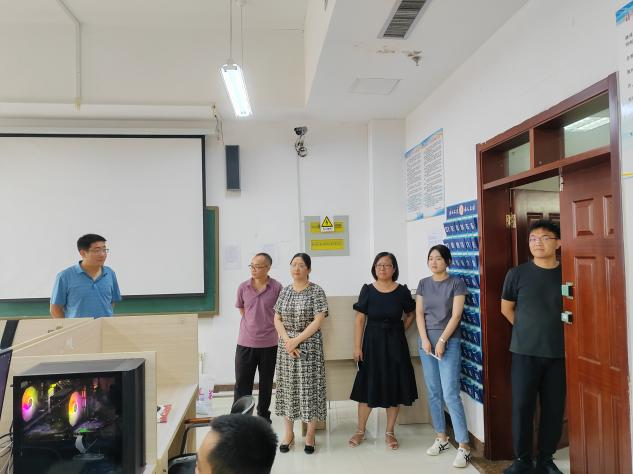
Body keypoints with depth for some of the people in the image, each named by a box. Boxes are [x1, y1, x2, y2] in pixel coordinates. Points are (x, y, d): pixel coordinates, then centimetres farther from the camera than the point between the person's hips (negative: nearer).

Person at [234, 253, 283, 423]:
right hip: (245, 343, 1)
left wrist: (266, 326, 7)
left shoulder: (277, 288, -8)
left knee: (266, 383, 14)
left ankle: (263, 415, 31)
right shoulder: (243, 287, -2)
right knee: (242, 383, 5)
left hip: (269, 344, -1)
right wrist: (253, 324, 10)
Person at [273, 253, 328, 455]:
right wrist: (287, 341, -10)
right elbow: (277, 319, 5)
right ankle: (288, 434, 24)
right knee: (287, 387, 9)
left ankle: (310, 436, 16)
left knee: (309, 388, 1)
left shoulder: (317, 291, -7)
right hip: (286, 346, 4)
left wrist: (296, 340, -16)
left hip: (309, 346, -4)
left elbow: (318, 321, -14)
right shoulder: (284, 291, 7)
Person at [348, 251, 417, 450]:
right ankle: (360, 431, 22)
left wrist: (398, 331, -1)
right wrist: (357, 346, -7)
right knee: (368, 387, 7)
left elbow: (410, 315, 11)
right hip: (372, 342, -1)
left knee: (394, 387, 7)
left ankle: (390, 432, 23)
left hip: (395, 344, 1)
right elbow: (360, 320, -4)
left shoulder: (402, 291, -3)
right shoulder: (367, 290, -4)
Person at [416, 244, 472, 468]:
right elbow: (419, 313, 5)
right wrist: (425, 339, -7)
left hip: (449, 343, -4)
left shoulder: (456, 283, -3)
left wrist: (442, 341, -13)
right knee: (433, 393, 9)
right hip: (426, 342, 4)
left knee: (450, 394, -10)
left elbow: (456, 315, -9)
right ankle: (441, 437, 22)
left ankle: (464, 446, -2)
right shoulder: (423, 284, 9)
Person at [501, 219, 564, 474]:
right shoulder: (517, 274, -3)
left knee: (554, 408, 9)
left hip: (559, 353, 1)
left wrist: (553, 332, 6)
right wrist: (527, 331, 7)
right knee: (522, 406, 2)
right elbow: (506, 308, 9)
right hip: (525, 352, -1)